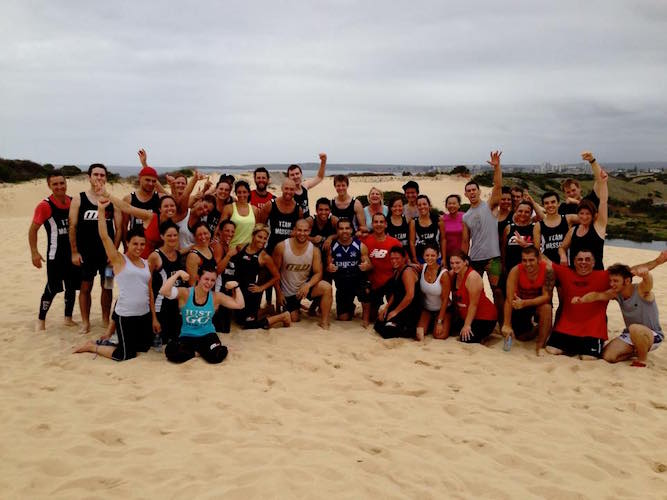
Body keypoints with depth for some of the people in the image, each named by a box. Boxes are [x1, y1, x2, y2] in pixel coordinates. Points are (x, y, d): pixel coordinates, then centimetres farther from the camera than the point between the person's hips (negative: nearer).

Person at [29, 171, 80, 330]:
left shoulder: (73, 202, 1)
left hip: (73, 251, 5)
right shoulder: (45, 206, -13)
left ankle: (68, 318, 24)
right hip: (55, 254, -5)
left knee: (72, 286, 11)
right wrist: (34, 252, -13)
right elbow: (33, 229, -8)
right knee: (52, 288, -2)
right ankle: (41, 320, 14)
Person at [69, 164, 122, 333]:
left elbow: (119, 228, 2)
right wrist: (74, 252, -5)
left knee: (107, 287, 9)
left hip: (107, 252, 1)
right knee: (85, 287, 6)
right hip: (85, 253, -1)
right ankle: (85, 321, 17)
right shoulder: (78, 199, -1)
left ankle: (106, 320, 22)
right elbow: (72, 227, -1)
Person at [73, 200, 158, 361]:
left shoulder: (145, 263, 9)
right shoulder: (119, 260, -6)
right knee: (125, 355, -1)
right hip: (125, 315, -6)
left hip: (145, 314, 7)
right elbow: (104, 236, -18)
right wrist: (101, 210, -23)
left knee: (145, 347, 16)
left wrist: (154, 317, 13)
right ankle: (92, 346, 22)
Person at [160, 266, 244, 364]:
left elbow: (240, 305, -3)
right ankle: (196, 351, -2)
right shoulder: (185, 293, -9)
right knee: (171, 352, -32)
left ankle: (199, 349, 3)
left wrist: (236, 287, -11)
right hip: (187, 336, -1)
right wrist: (178, 273, -24)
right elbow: (164, 291, -26)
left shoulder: (216, 297, -3)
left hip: (207, 335, 1)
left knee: (218, 356, -31)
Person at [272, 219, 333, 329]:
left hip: (305, 286, 0)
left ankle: (324, 322, -15)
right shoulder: (281, 247, -16)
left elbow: (318, 273, -11)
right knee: (294, 320, 4)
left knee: (327, 288, -28)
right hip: (288, 291, 0)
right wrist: (278, 293, -7)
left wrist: (308, 285, -31)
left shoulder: (314, 250, -13)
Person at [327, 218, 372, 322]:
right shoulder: (332, 247, -4)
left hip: (359, 280, -2)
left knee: (366, 291, -37)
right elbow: (328, 268, 2)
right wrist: (329, 268, -22)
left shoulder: (360, 246, -6)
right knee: (343, 318, 5)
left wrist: (366, 266, -26)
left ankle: (365, 317, -9)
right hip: (342, 285, 2)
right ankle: (351, 307, 43)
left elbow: (369, 265, -3)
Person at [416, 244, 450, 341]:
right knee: (418, 334, -16)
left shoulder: (444, 274, -21)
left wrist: (439, 322, -16)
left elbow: (445, 299, -16)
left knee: (440, 335, -21)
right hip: (426, 309, 3)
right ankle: (430, 324, 17)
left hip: (442, 309, -3)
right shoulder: (422, 268, -9)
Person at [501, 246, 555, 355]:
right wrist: (507, 325, -32)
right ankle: (532, 328, 33)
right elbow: (509, 299, -28)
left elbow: (546, 296, -27)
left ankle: (540, 346, -20)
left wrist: (525, 303, -42)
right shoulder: (515, 271, -27)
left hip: (540, 301, -1)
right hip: (520, 303, 1)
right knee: (522, 337, -3)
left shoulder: (547, 269, -28)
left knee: (546, 308, -35)